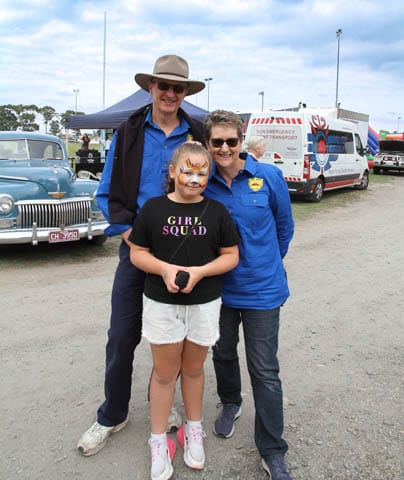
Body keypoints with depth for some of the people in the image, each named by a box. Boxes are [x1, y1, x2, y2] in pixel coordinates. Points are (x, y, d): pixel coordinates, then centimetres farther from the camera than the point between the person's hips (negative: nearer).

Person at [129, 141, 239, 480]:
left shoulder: (216, 211, -3)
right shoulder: (153, 208, -4)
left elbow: (231, 255, -1)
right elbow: (137, 253, -1)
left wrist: (199, 271, -18)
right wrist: (164, 269, -20)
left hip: (204, 304, 1)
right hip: (161, 303, -1)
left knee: (193, 368, 17)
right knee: (165, 371, 9)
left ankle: (193, 430, 38)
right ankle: (159, 440, 27)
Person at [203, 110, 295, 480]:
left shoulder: (269, 177, -11)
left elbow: (284, 227, 3)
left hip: (261, 289, -2)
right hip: (219, 286, 3)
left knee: (265, 371, 2)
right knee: (223, 353, 22)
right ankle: (230, 404, 51)